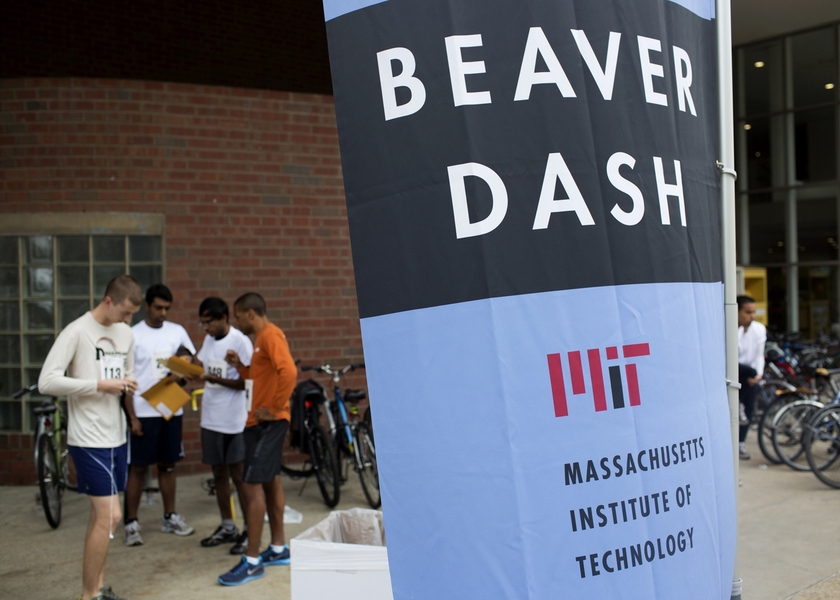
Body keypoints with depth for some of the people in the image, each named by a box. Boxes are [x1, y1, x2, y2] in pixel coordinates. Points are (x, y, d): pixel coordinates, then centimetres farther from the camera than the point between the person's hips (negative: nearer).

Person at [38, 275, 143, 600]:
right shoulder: (76, 332, -13)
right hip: (89, 439, -7)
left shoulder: (126, 334, 9)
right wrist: (100, 384, -22)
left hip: (115, 436, 7)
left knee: (101, 514, 15)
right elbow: (46, 382, -20)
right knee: (110, 516, -8)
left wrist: (127, 385, 0)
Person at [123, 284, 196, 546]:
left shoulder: (177, 332, 5)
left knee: (167, 465, 13)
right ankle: (131, 523, 9)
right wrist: (132, 417, -11)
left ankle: (170, 517, 23)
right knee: (138, 468, 1)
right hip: (143, 413, -4)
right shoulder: (133, 335, -6)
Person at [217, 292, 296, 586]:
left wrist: (274, 408, -23)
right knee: (269, 480, 15)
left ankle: (252, 561, -4)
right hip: (259, 421, 11)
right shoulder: (261, 338, 16)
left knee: (251, 485, -10)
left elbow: (289, 372, -29)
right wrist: (240, 366, 6)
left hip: (268, 422, -11)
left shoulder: (271, 335, -15)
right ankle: (279, 549, 25)